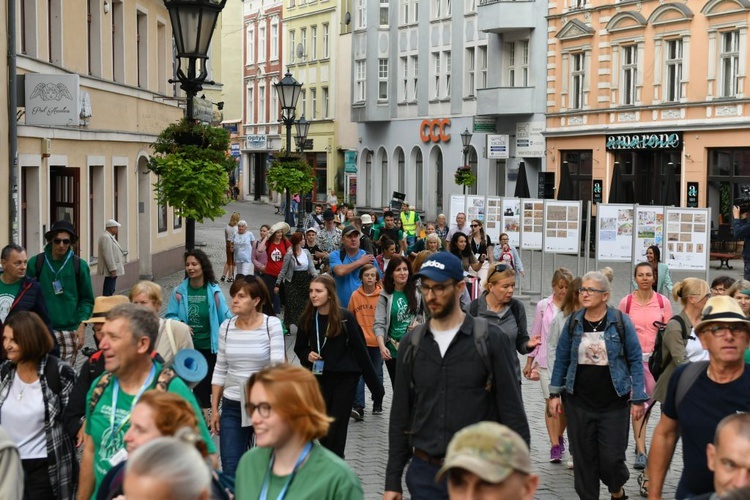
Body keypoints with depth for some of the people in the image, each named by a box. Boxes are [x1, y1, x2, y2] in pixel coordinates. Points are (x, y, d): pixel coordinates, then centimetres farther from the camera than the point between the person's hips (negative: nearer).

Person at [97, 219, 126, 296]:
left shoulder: (109, 237, 16)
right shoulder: (106, 237, -18)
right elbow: (107, 255, -22)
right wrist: (112, 269, -22)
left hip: (112, 269, 11)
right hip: (111, 270, -11)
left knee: (110, 290, 14)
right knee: (109, 291, -10)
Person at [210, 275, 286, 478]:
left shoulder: (272, 325, -7)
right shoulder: (226, 327, 4)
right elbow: (220, 371, 10)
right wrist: (214, 410, 8)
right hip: (232, 407, 3)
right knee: (230, 470, -2)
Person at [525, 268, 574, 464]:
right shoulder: (543, 306, 5)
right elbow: (536, 334, 10)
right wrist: (530, 361, 11)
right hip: (546, 359, 0)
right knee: (550, 402, -5)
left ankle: (559, 437, 28)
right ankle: (554, 446, 0)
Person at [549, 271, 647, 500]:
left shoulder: (621, 322, -5)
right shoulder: (573, 322, 3)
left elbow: (635, 360, -2)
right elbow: (562, 359, 11)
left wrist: (638, 399, -5)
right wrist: (554, 393, 7)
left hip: (614, 404, -2)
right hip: (579, 402, 2)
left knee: (612, 457, -3)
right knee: (584, 458, 5)